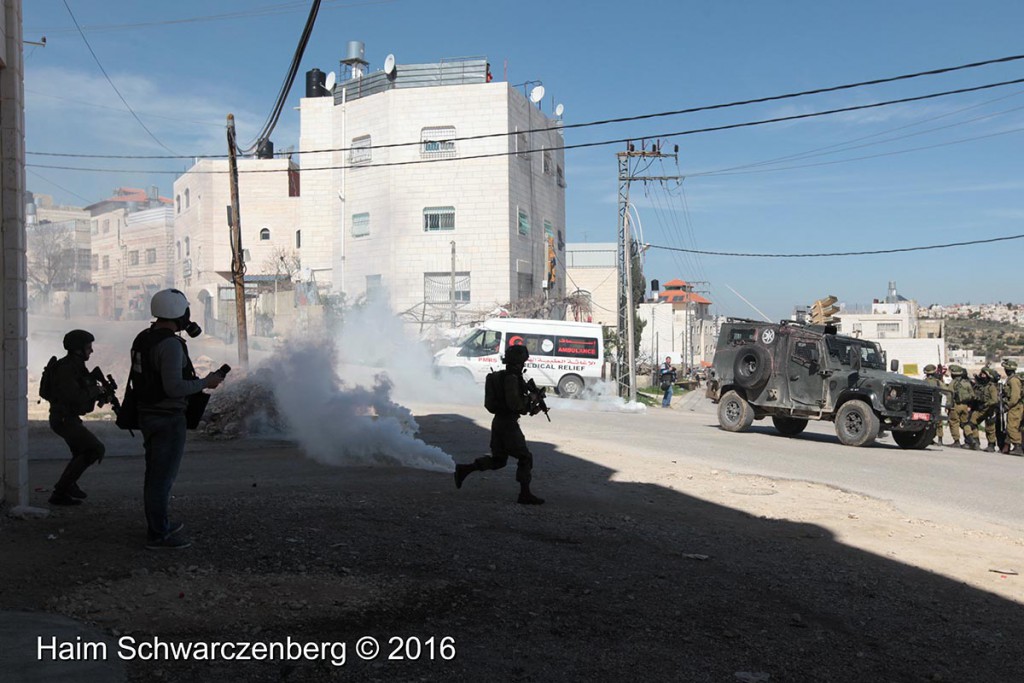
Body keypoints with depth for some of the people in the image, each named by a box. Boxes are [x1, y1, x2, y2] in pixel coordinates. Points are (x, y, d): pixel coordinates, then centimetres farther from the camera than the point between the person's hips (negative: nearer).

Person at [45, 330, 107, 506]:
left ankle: (61, 493, 28)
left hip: (69, 419, 11)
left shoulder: (76, 366, 13)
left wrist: (99, 393, 1)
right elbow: (74, 397, -27)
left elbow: (82, 392, 17)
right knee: (96, 449, -14)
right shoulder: (66, 368, -18)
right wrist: (95, 390, -14)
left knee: (82, 455, 21)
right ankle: (65, 485, -7)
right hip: (64, 419, -11)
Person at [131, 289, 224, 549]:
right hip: (169, 419, -9)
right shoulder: (171, 344, -21)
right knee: (163, 476, -2)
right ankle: (158, 535, 5)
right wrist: (205, 383, -13)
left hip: (147, 414, 9)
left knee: (155, 474, 19)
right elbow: (174, 387, -26)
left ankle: (158, 525, 32)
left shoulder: (143, 339, 9)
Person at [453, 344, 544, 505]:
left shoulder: (503, 376, 14)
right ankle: (525, 494, 2)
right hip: (508, 424, -10)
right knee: (525, 458, -1)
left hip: (498, 421, 10)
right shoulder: (511, 378, -17)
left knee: (498, 460, 16)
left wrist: (531, 409, 14)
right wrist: (530, 399, -8)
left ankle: (464, 470, 14)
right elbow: (514, 404, -24)